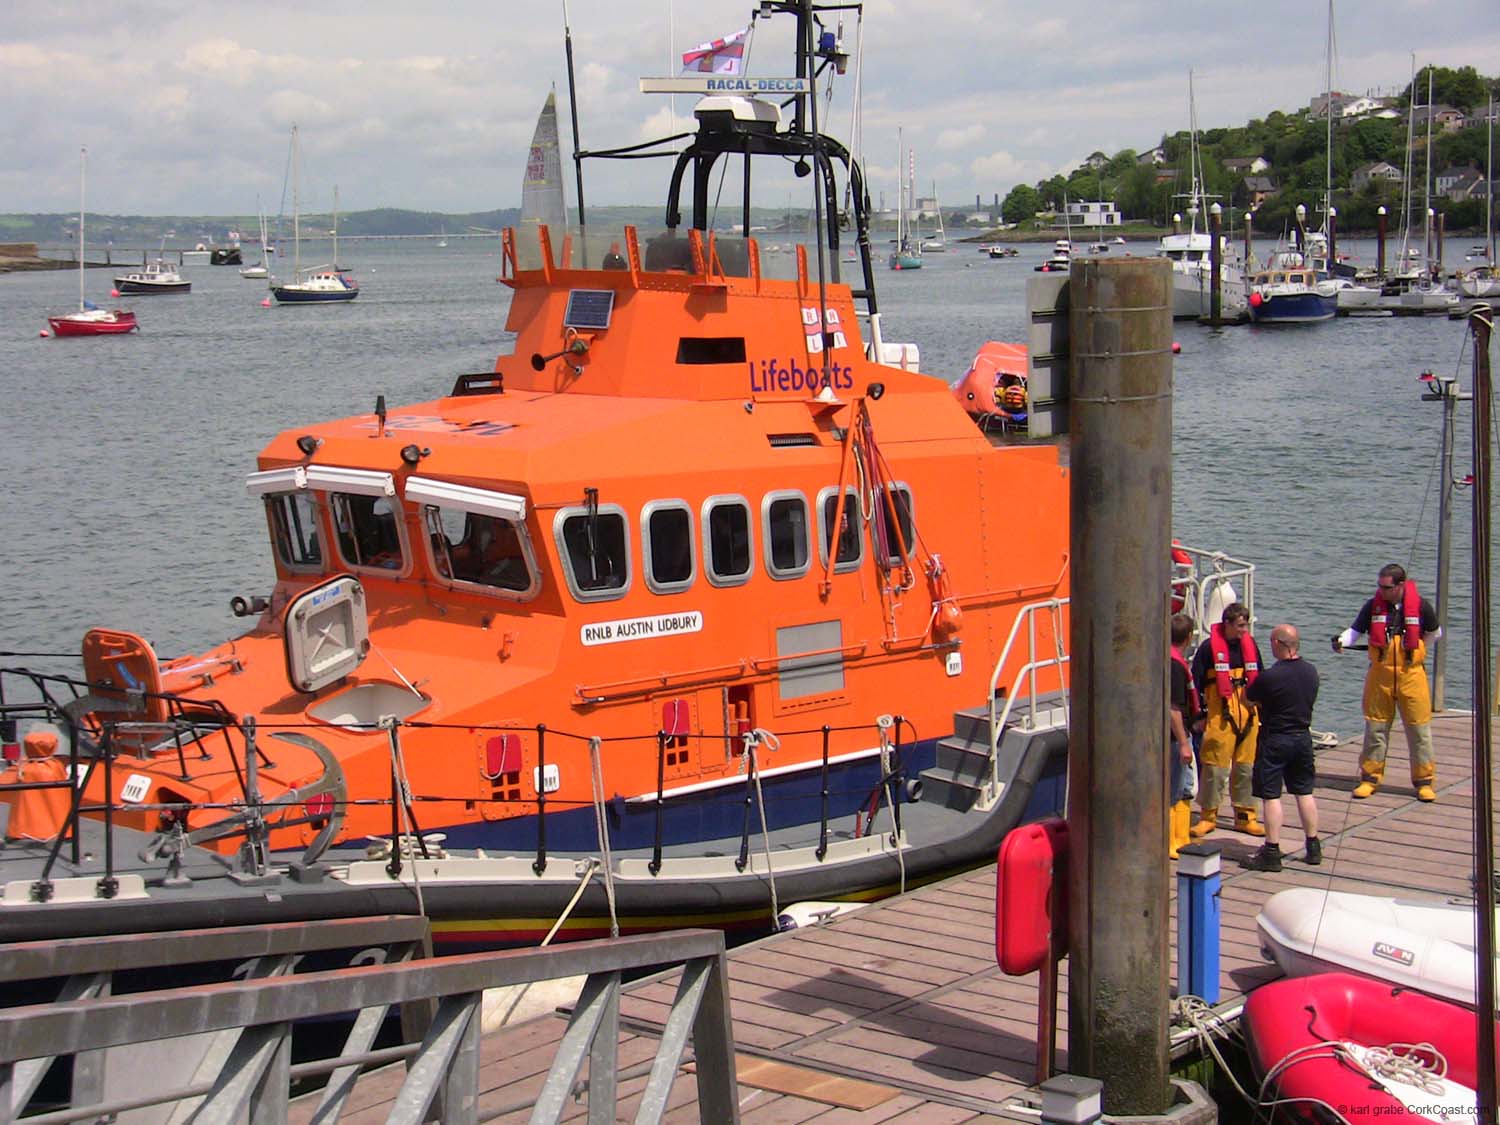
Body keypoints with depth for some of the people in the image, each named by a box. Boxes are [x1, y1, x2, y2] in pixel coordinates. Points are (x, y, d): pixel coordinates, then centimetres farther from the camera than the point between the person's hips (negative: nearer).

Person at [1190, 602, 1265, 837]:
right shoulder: (1209, 647, -7)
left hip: (1248, 713, 5)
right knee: (1214, 767, -3)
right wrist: (1200, 715, -6)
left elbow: (1259, 679, 20)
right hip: (1220, 715, -5)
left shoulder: (1250, 644, 9)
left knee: (1246, 768, 9)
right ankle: (1208, 816, 10)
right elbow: (1196, 682, -5)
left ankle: (1246, 816, 18)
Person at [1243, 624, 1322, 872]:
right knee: (1304, 792, 15)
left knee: (1271, 796, -1)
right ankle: (1313, 848, 21)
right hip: (1303, 736, 6)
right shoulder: (1311, 671, 0)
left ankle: (1272, 852, 0)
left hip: (1275, 740, -6)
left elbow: (1247, 699, -6)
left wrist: (1263, 704, 16)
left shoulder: (1269, 677, -20)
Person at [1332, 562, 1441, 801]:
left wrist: (1410, 647, 9)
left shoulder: (1421, 606, -4)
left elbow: (1435, 633, 12)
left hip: (1412, 674, -1)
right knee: (1375, 728, 6)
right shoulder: (1373, 606, -2)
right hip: (1379, 675, 1)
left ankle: (1424, 781, 13)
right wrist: (1341, 641, -25)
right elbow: (1355, 630, -5)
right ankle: (1370, 778, 16)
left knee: (1419, 729, 3)